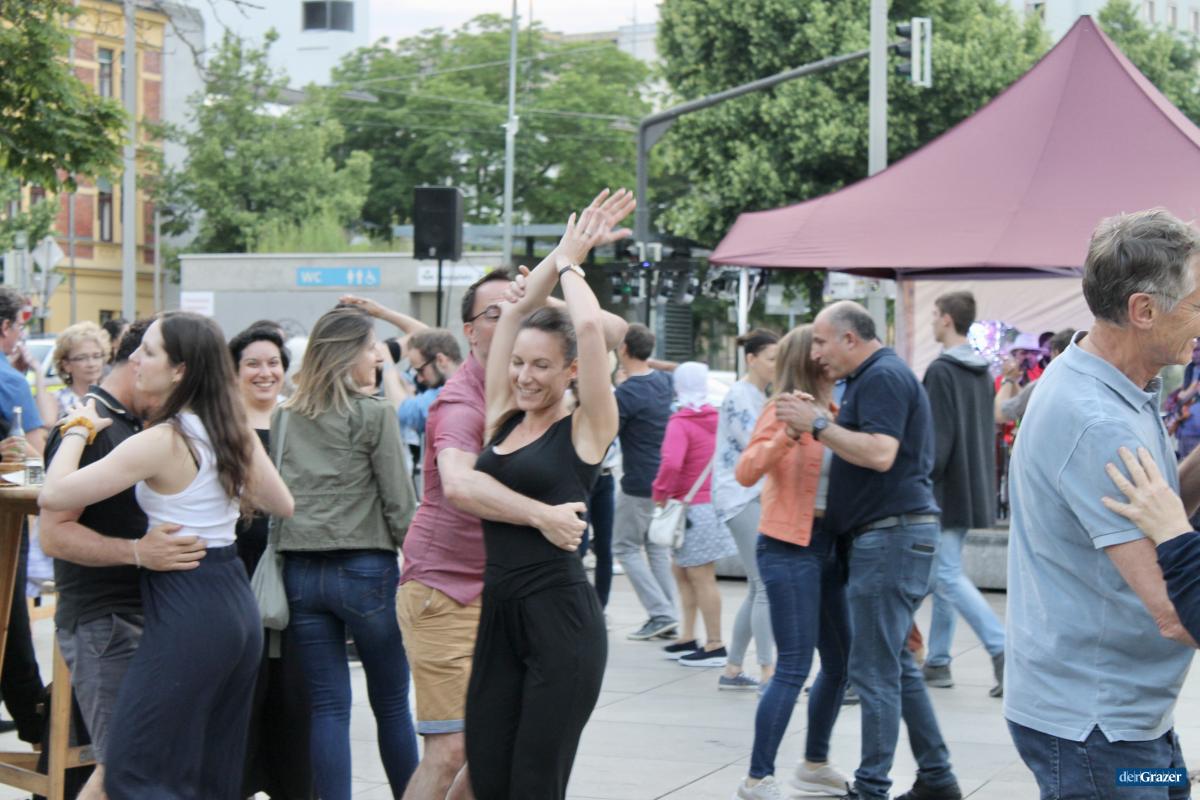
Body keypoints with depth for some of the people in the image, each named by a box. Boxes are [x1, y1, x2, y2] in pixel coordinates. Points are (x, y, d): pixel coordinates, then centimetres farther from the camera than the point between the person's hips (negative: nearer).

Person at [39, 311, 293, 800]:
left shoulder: (161, 443, -16)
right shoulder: (237, 433, 5)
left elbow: (54, 495, -16)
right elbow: (282, 505, 18)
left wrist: (78, 429, -1)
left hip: (185, 613, -8)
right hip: (239, 607, 8)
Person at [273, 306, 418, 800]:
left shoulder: (283, 418, 8)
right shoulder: (374, 415, -7)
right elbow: (399, 503, -8)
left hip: (300, 570, 4)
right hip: (365, 569, -4)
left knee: (327, 706, 5)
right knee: (391, 703, 9)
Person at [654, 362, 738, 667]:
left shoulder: (680, 423, -16)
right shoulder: (714, 419, 8)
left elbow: (671, 463, -30)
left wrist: (660, 493, -14)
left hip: (694, 507, -9)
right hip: (711, 502, 9)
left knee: (701, 577, -3)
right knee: (680, 571, 19)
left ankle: (715, 646, 0)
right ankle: (687, 638, 23)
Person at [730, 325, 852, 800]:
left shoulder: (829, 413, 11)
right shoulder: (784, 410, -9)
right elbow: (747, 472, -19)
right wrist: (787, 434, -31)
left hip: (828, 544, 8)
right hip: (790, 547, -8)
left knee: (840, 662, 15)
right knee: (794, 667, -10)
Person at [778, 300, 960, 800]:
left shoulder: (883, 376, -14)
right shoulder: (876, 376, 19)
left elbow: (881, 453, -25)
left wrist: (818, 425, -20)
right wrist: (822, 424, 11)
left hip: (891, 534, -11)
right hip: (891, 534, 11)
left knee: (875, 669, -6)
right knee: (896, 664, 16)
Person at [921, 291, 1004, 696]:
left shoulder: (941, 371, -15)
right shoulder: (981, 372, 12)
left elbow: (938, 438, -19)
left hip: (948, 491, -9)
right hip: (973, 490, 9)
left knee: (948, 576, -7)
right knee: (944, 575, 14)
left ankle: (1001, 649, -17)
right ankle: (937, 662, 17)